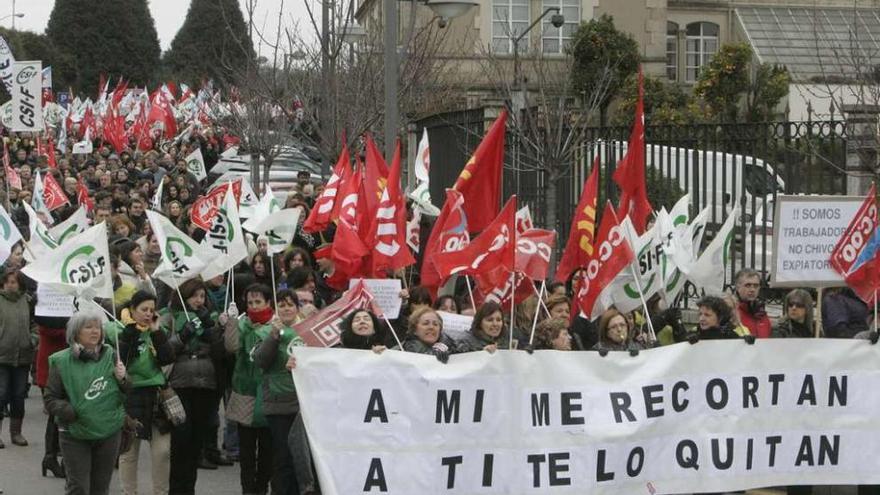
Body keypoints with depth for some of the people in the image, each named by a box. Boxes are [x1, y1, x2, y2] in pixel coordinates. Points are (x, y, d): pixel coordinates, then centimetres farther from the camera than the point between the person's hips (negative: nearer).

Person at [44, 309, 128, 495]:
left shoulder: (110, 356, 2)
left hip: (109, 432, 3)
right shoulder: (62, 361, -6)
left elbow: (125, 395, 10)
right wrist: (71, 412, -19)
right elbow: (50, 399, -3)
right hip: (75, 434, -3)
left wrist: (122, 380, -11)